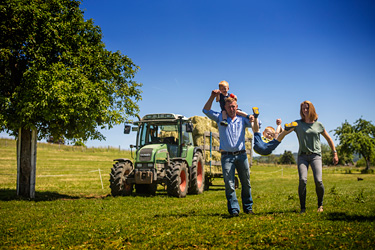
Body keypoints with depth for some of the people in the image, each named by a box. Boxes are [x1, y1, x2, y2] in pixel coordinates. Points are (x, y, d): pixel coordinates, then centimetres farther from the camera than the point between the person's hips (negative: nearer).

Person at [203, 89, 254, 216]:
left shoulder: (242, 119, 14)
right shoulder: (220, 118, 10)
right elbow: (206, 111, 3)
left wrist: (252, 120, -17)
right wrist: (212, 97, -9)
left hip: (241, 155, 2)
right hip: (227, 156, -2)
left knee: (246, 182, 6)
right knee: (229, 184, -6)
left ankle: (248, 207, 18)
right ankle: (234, 209, -2)